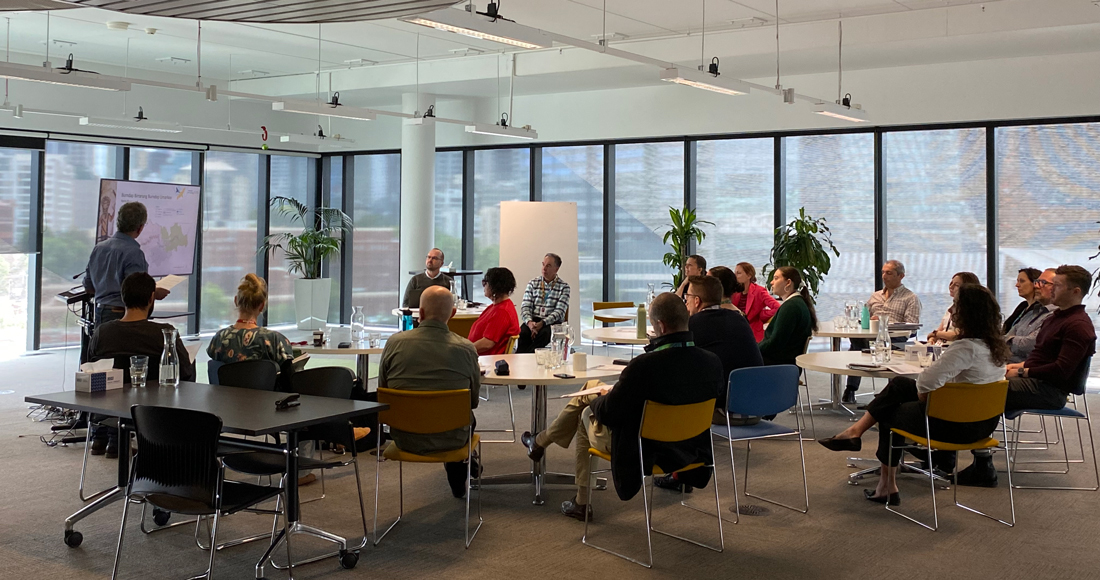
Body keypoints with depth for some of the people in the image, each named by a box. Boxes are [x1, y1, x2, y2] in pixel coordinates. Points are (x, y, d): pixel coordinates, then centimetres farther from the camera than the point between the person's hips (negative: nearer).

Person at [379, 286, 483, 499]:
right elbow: (473, 401, 0)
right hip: (451, 440, -2)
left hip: (405, 439, 2)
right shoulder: (466, 349, -14)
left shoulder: (394, 343, -12)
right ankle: (458, 479, 51)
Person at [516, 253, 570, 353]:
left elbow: (559, 312, -7)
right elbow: (525, 307, 4)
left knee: (544, 333, -36)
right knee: (522, 332, -31)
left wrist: (542, 323, -22)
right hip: (533, 321, 2)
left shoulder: (564, 287, 4)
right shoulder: (532, 284, 13)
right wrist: (529, 322, -19)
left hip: (553, 323, -2)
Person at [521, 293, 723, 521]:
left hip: (640, 450, -6)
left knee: (586, 414, 27)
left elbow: (607, 413, -22)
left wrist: (602, 398, 2)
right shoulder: (713, 363, -15)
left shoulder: (644, 365, -33)